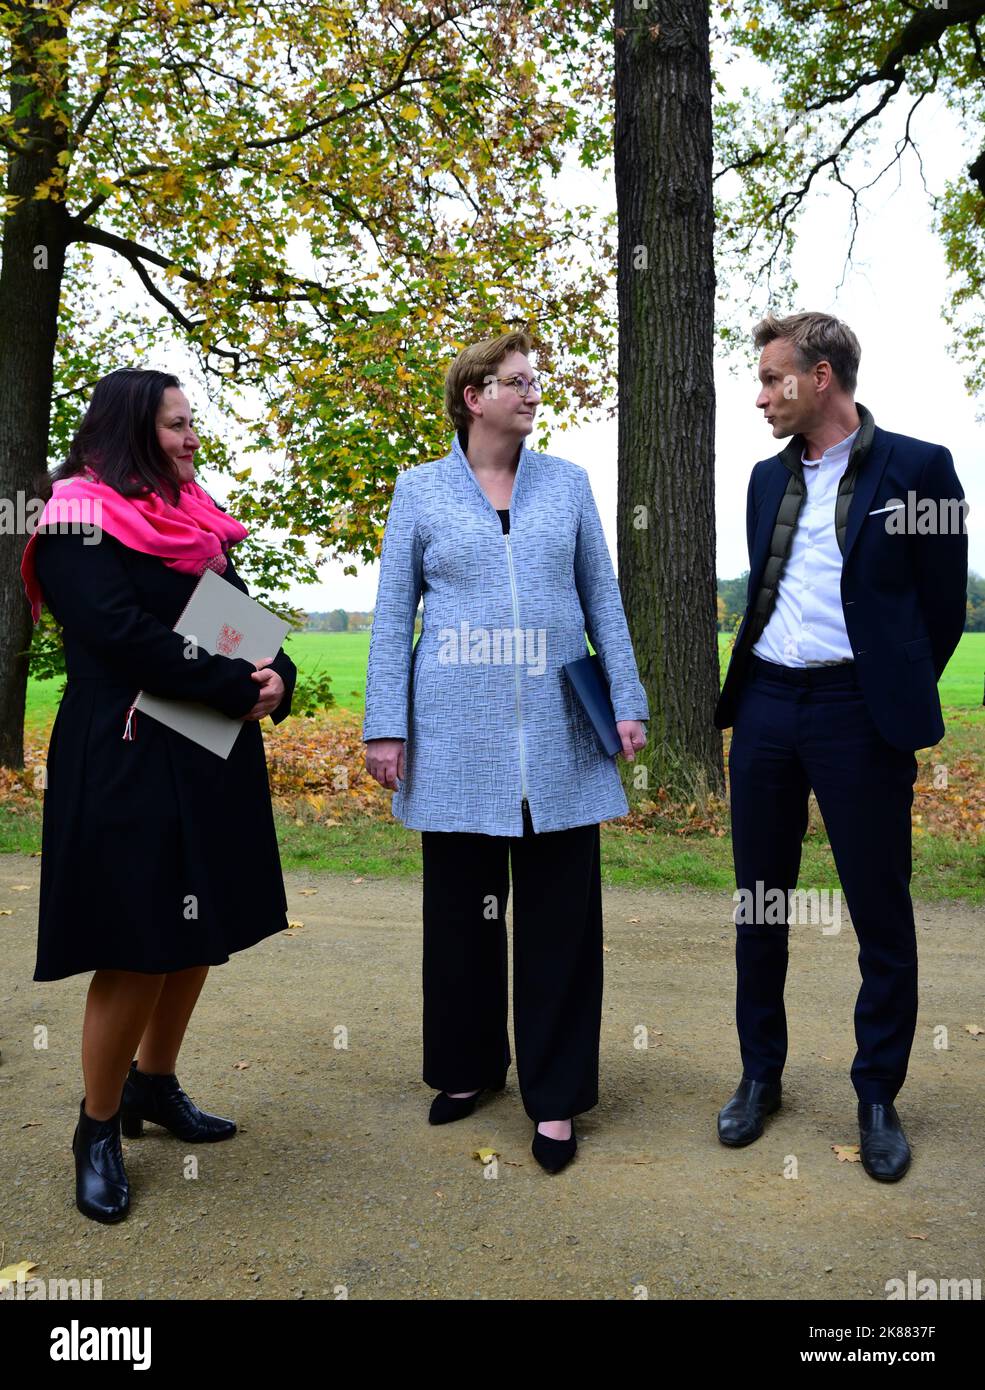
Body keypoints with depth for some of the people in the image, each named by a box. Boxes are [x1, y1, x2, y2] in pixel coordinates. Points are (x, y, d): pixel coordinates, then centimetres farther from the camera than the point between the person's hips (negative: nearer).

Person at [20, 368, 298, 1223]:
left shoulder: (197, 521, 15)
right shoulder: (81, 522, -8)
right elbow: (122, 635, -20)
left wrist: (277, 677, -10)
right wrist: (240, 685, -18)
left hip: (212, 760, 8)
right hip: (127, 764, -7)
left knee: (200, 936, 13)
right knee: (137, 950, -2)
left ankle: (154, 1087, 32)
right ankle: (99, 1128, 18)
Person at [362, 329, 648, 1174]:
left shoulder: (567, 483, 9)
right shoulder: (421, 490, 4)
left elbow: (602, 598, 10)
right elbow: (393, 614, 4)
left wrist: (627, 702, 3)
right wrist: (385, 726, -2)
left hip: (557, 735, 1)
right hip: (460, 737, 0)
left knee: (561, 915, 3)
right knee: (462, 908, 11)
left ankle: (556, 1096, 17)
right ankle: (469, 1068, 31)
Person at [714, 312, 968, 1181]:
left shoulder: (916, 467, -3)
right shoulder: (769, 477, 13)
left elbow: (943, 606, 0)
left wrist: (899, 699, 3)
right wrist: (751, 678, 10)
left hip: (858, 709, -5)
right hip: (766, 702, 5)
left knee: (880, 912, 5)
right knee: (760, 902, 11)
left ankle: (878, 1098, 22)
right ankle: (760, 1076, 28)